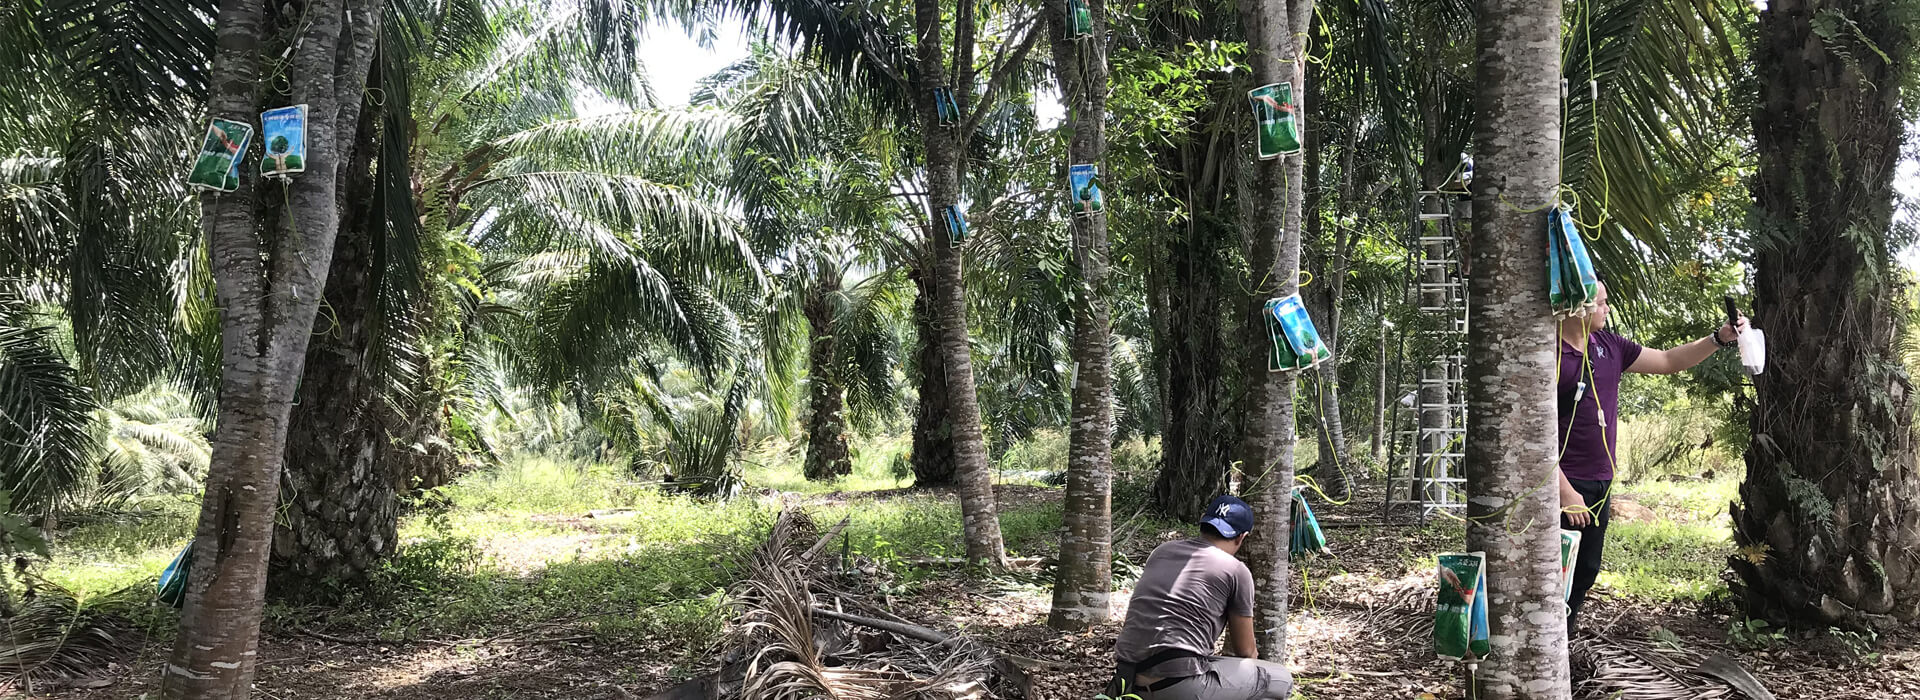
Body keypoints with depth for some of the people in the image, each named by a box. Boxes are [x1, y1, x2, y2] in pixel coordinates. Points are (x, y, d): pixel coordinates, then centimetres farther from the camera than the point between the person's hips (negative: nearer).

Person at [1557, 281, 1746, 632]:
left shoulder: (1609, 345, 8)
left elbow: (1669, 361, 20)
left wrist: (1720, 338, 6)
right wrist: (1566, 494, -20)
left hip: (1600, 483, 8)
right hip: (1568, 485, -8)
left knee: (1586, 570, 15)